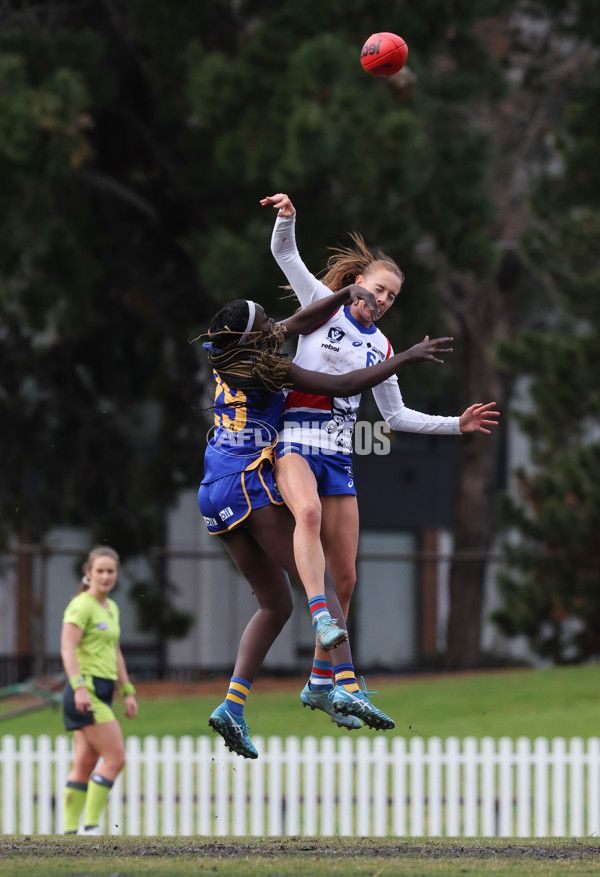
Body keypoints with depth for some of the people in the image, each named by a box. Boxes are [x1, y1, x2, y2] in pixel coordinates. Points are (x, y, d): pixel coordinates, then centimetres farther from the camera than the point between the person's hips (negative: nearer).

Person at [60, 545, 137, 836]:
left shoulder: (111, 608, 17)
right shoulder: (81, 606, -10)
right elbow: (68, 649, -19)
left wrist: (128, 692, 22)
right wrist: (79, 687, -30)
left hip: (101, 693, 9)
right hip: (86, 690, -9)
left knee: (85, 764, 6)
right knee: (115, 758, -12)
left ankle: (70, 831, 6)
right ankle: (90, 826, -10)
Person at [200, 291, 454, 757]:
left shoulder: (229, 359, 12)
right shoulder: (269, 369, -9)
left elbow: (298, 323, 18)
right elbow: (345, 386, -7)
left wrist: (346, 295, 6)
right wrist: (407, 358, -1)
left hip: (214, 493, 8)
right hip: (251, 485, -8)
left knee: (276, 604, 11)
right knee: (320, 583, -11)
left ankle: (233, 704, -3)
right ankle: (348, 688, -30)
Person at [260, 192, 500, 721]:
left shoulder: (381, 350, 16)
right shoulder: (324, 306, 4)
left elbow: (396, 416, 22)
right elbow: (284, 254, -3)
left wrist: (456, 425, 14)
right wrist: (286, 218, -23)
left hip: (339, 456, 5)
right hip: (295, 438, -5)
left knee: (345, 577, 3)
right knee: (308, 510, -40)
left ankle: (319, 684, 15)